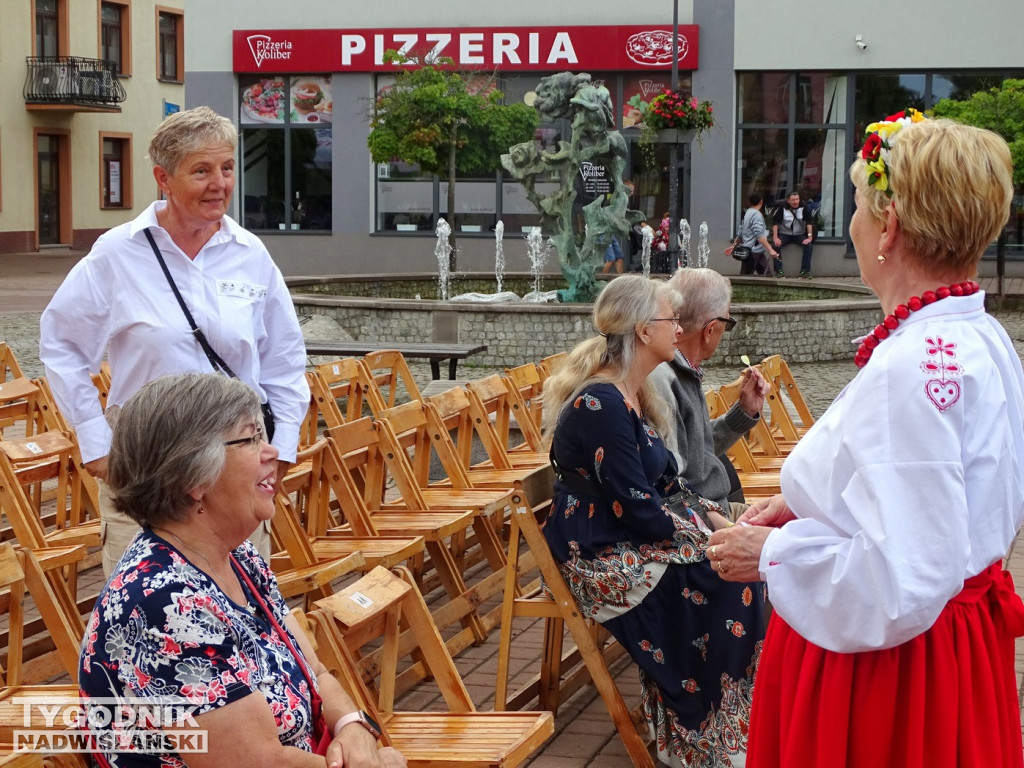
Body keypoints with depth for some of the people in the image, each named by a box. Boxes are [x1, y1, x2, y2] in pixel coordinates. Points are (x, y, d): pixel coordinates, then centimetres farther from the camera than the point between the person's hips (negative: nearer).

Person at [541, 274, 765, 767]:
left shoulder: (633, 395, 10)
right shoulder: (601, 405, -20)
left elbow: (662, 487, 14)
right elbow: (636, 509, -21)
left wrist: (706, 523, -1)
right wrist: (704, 533, -11)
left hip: (634, 541, 9)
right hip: (601, 559, -9)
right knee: (733, 586, -18)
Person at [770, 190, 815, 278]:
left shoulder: (804, 208, -8)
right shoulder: (783, 208, -8)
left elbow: (809, 222, -11)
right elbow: (775, 222, -9)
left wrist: (810, 237, -19)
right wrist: (775, 237, -18)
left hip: (800, 234, 0)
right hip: (785, 234, 0)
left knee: (809, 245, -25)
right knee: (776, 245, -26)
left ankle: (805, 270, -19)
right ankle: (778, 270, -20)